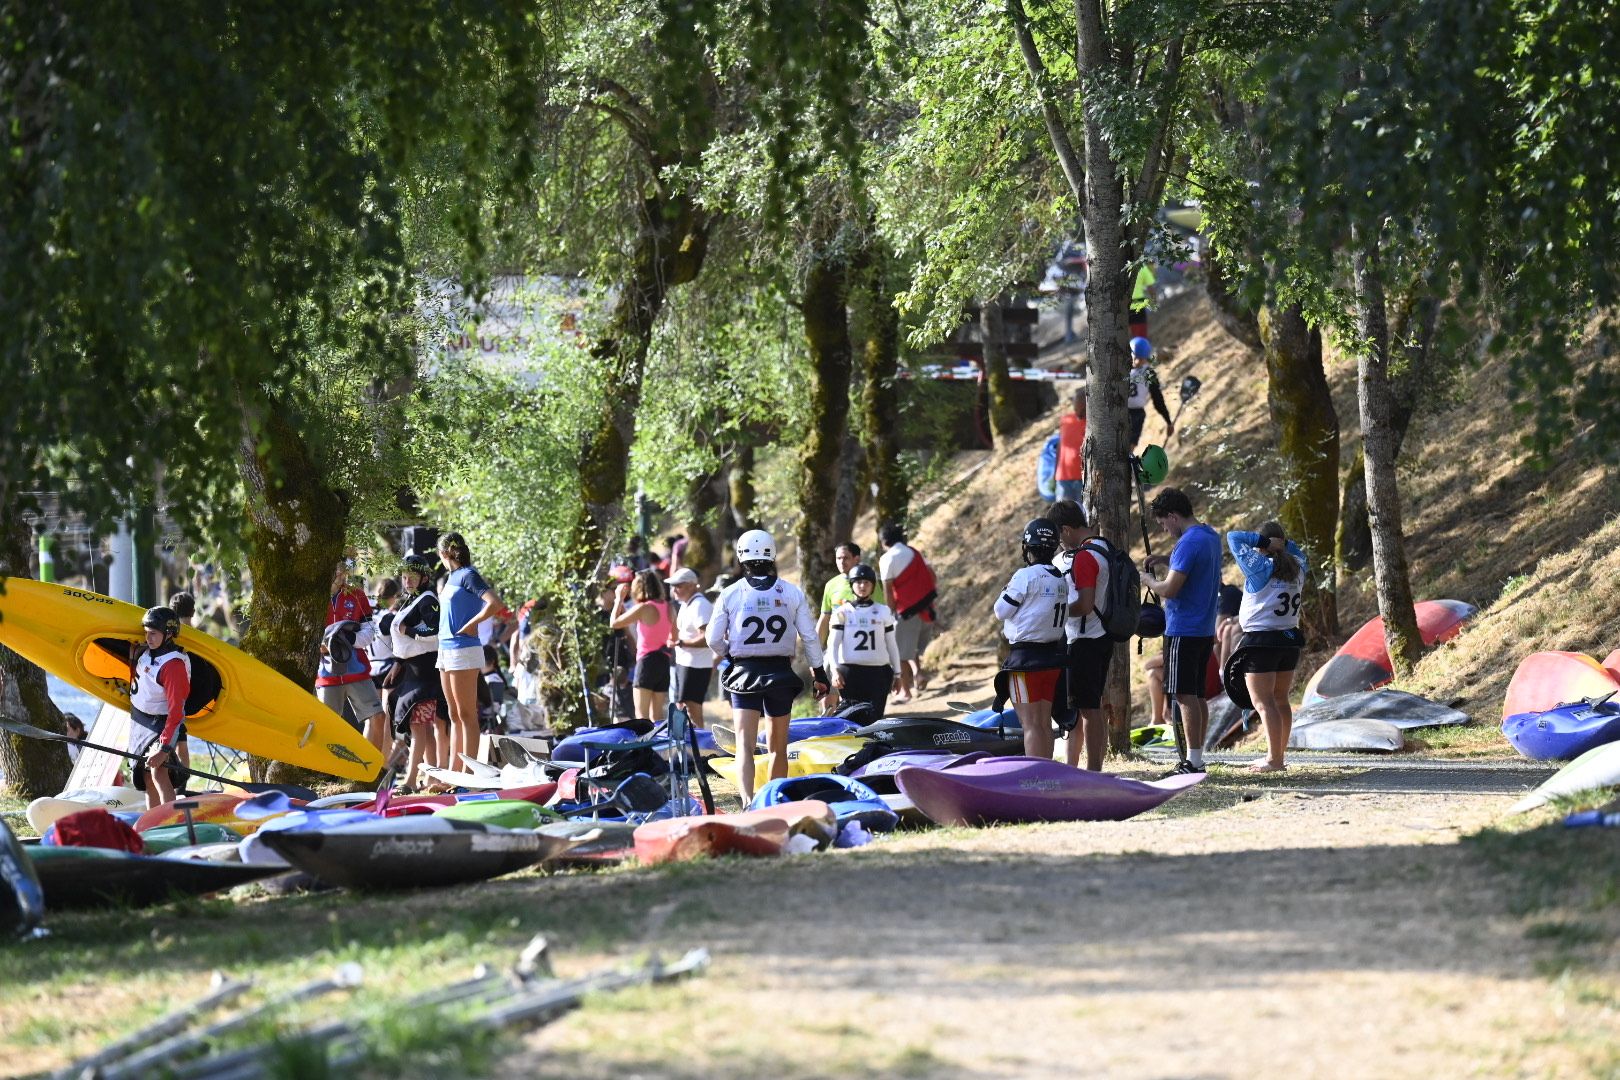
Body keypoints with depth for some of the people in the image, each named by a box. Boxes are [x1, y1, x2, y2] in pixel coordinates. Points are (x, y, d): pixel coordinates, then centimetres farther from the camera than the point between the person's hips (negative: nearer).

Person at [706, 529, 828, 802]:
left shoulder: (730, 594, -4)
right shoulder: (793, 593, 0)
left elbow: (714, 640, -1)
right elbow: (810, 637, 2)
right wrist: (819, 674, 13)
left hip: (744, 673, -2)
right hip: (781, 673, 2)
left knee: (745, 743, -8)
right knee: (779, 746, 16)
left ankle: (748, 800, -28)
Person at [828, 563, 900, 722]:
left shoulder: (884, 612, 10)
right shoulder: (843, 612, 5)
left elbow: (891, 645, 16)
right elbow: (833, 644, 2)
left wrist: (897, 674, 16)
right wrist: (835, 670, -12)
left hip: (878, 673, 1)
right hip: (850, 672, -1)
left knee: (875, 719, -8)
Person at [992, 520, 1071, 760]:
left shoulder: (1026, 576, -14)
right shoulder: (1063, 579, 8)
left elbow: (1001, 611, -9)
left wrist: (1006, 589, 11)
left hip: (1026, 658, -7)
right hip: (1053, 654, 7)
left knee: (1031, 723, -7)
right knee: (1044, 722, 13)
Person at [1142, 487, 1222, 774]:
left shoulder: (1188, 543, -18)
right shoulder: (1210, 536, 12)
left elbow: (1170, 589, -22)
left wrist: (1149, 580, -2)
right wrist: (1167, 562, 18)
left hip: (1183, 630, -9)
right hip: (1205, 629, 9)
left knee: (1185, 695, -7)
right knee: (1198, 695, 11)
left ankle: (1192, 761, -8)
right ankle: (1198, 758, 13)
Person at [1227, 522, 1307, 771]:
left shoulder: (1260, 567, -13)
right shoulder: (1297, 567, 5)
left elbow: (1234, 537, -12)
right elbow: (1296, 551, 28)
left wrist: (1264, 541, -12)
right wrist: (1282, 543, 8)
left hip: (1261, 642, -7)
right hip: (1289, 640, 7)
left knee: (1264, 703, -7)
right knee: (1281, 700, 16)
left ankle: (1274, 759, -13)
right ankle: (1278, 756, 22)